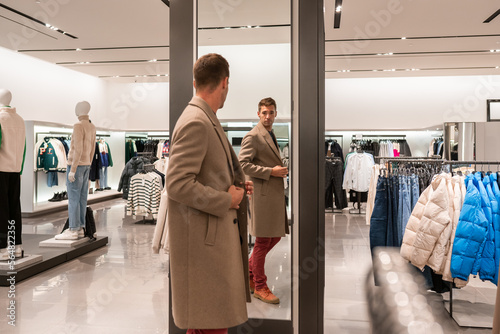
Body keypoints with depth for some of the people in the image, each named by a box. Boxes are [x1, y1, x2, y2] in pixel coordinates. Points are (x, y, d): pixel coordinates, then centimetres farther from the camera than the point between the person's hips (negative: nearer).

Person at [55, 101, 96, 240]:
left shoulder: (78, 126, -17)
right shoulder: (92, 127, 11)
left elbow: (78, 150, -23)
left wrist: (72, 170, -23)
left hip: (75, 165, -9)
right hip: (85, 165, 9)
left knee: (73, 198, -7)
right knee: (81, 198, 8)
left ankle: (72, 231, -7)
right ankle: (79, 228, 10)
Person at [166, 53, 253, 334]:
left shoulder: (207, 120, 15)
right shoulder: (195, 123, -17)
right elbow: (177, 185, -24)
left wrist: (236, 187, 9)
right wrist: (226, 200, -16)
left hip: (218, 235, 10)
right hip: (205, 240, -10)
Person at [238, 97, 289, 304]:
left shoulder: (271, 135, 19)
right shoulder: (253, 136, -11)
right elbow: (242, 164, -19)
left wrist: (282, 169, 13)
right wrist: (271, 172, -20)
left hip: (276, 194, 9)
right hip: (263, 194, -9)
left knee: (275, 237, 14)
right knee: (263, 241, -1)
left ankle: (249, 270, 30)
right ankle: (259, 287, 13)